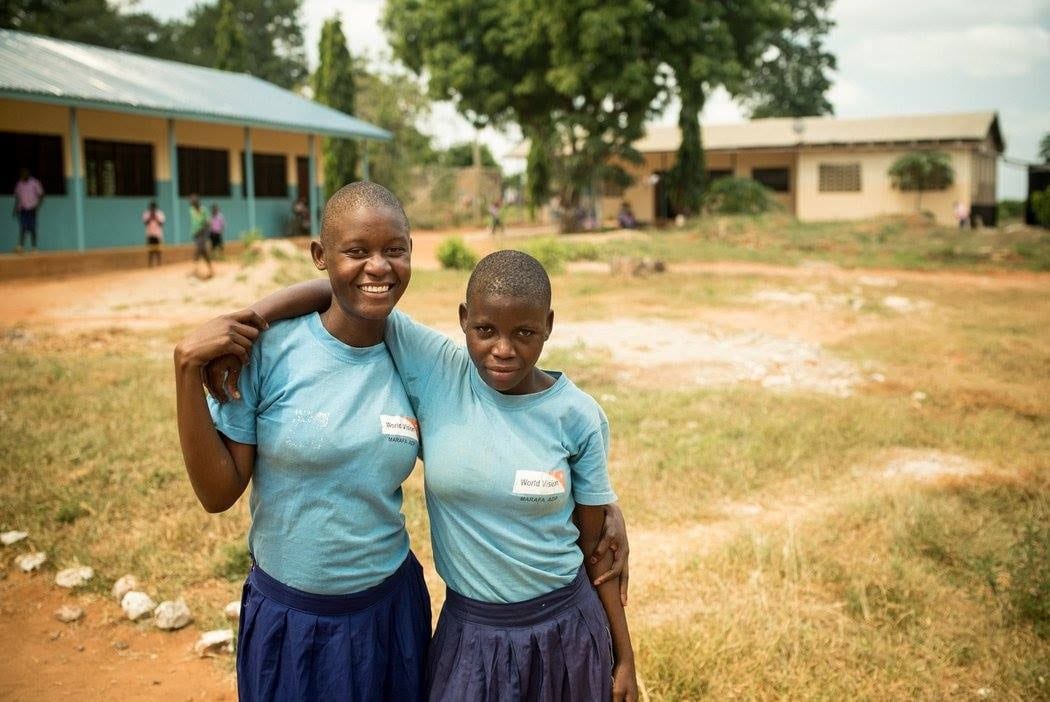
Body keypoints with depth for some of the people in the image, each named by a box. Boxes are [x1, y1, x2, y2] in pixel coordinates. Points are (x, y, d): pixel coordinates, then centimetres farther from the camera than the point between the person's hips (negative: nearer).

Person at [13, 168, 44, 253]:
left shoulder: (34, 183, -2)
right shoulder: (19, 184, 8)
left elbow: (41, 195, 0)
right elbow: (17, 197, 16)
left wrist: (37, 206, -12)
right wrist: (16, 209, 9)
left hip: (32, 210, -2)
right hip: (23, 210, 2)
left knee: (32, 228, -2)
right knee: (22, 228, -7)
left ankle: (33, 247, 3)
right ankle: (21, 246, -13)